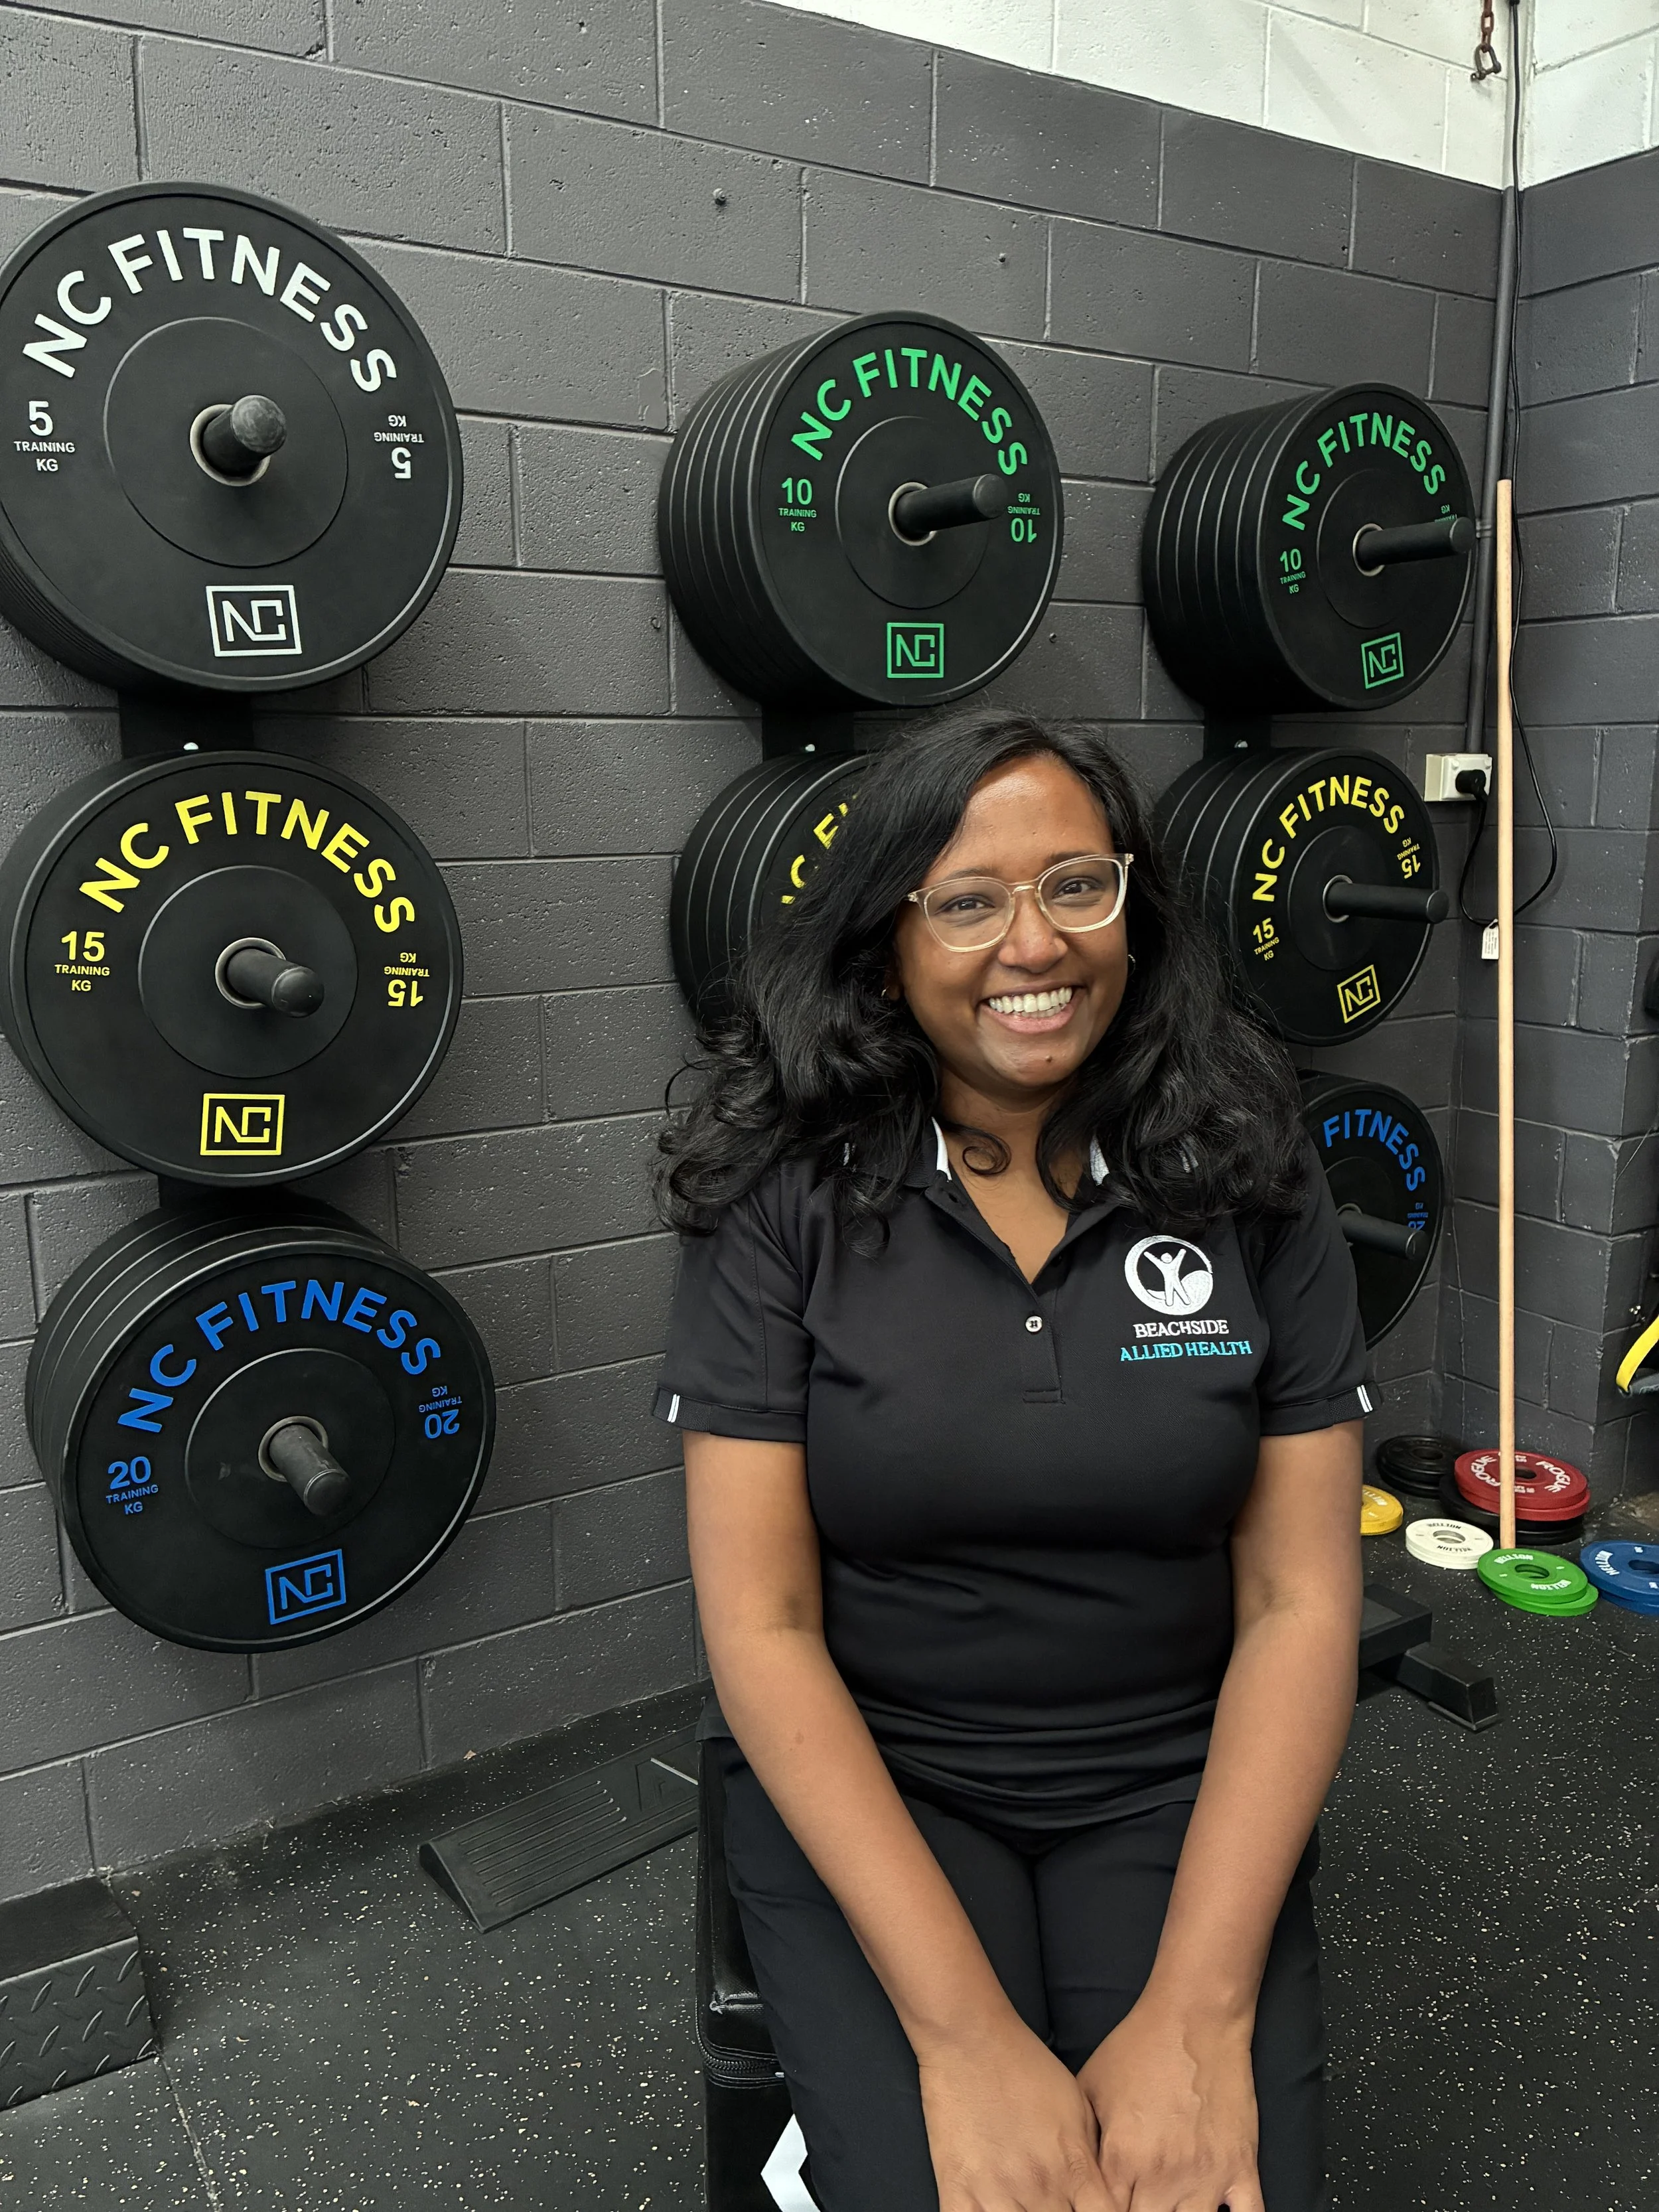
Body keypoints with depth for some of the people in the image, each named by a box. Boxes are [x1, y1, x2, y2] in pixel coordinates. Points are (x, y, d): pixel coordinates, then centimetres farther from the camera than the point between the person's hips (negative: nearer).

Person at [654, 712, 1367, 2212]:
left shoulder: (1253, 1187, -5)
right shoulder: (787, 1203, -11)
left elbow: (1300, 1601, -5)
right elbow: (761, 1623, -12)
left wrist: (1200, 2008, -16)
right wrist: (964, 2032, -19)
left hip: (1175, 1785, 2)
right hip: (863, 1775, -1)